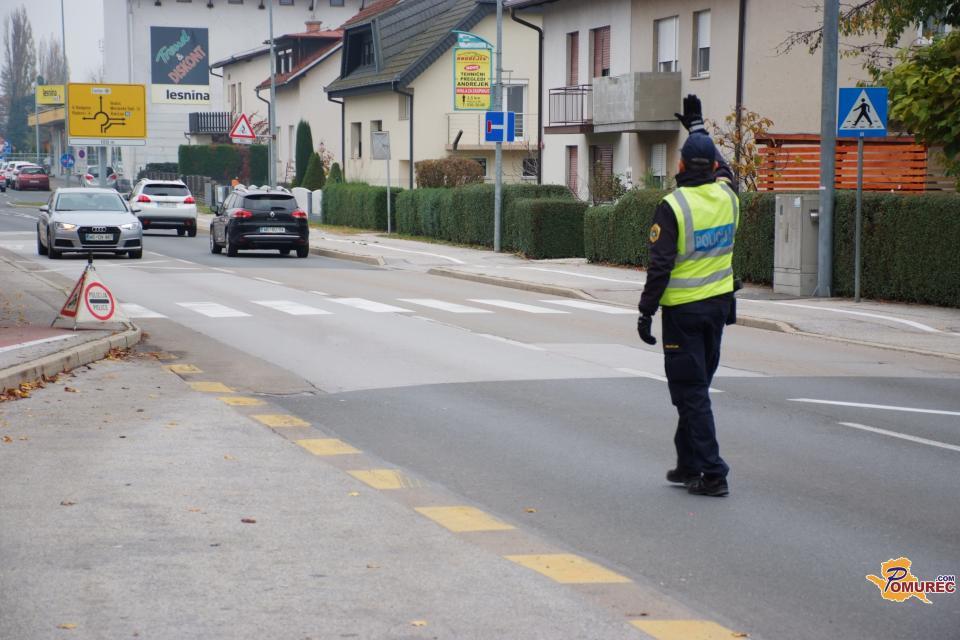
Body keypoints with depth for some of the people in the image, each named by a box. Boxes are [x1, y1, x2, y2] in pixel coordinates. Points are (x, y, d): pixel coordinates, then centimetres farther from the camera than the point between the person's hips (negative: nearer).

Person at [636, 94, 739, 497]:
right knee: (696, 386, 17)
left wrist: (646, 312, -10)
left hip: (683, 310, -6)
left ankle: (712, 473, -6)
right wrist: (697, 126, 36)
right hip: (719, 304, 6)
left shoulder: (673, 206, -16)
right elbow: (722, 169, 26)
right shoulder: (727, 196, 1)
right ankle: (688, 464, 25)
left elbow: (660, 267, -17)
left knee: (691, 392, -2)